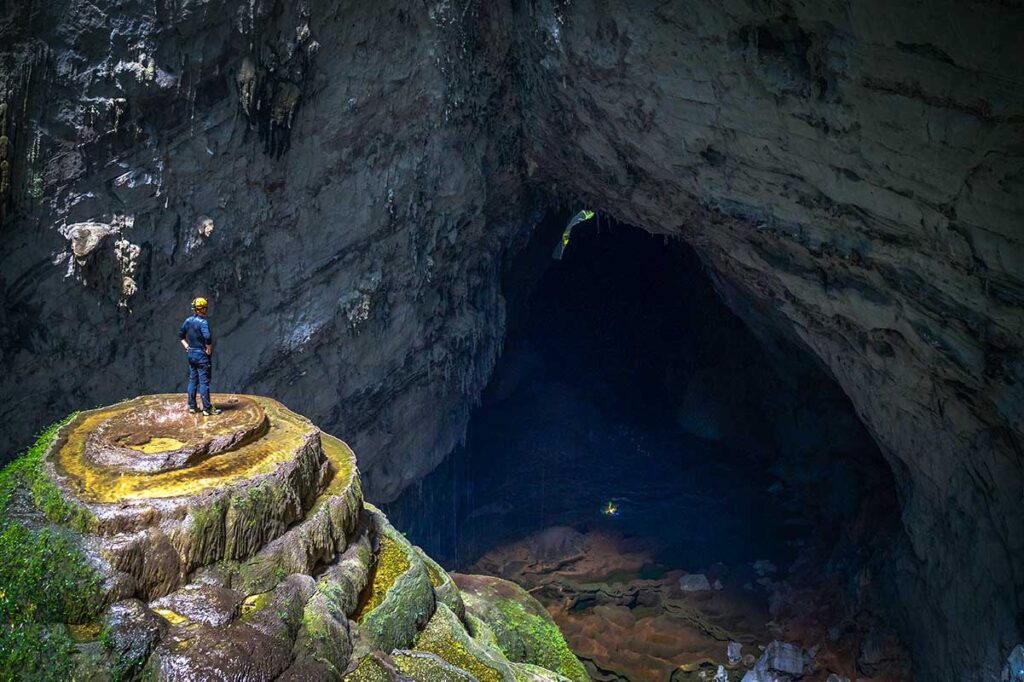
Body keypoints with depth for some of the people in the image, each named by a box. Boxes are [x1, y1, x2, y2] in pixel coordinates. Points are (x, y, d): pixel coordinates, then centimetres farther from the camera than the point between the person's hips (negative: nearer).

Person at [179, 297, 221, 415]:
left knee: (192, 380, 14)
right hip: (201, 355, -7)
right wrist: (209, 350, -16)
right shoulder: (203, 322, -18)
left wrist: (187, 347, 15)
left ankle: (192, 407, 20)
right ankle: (207, 409, 3)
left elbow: (181, 336, 15)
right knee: (204, 382, -2)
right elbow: (207, 338, -30)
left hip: (191, 354, 8)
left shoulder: (188, 321, 5)